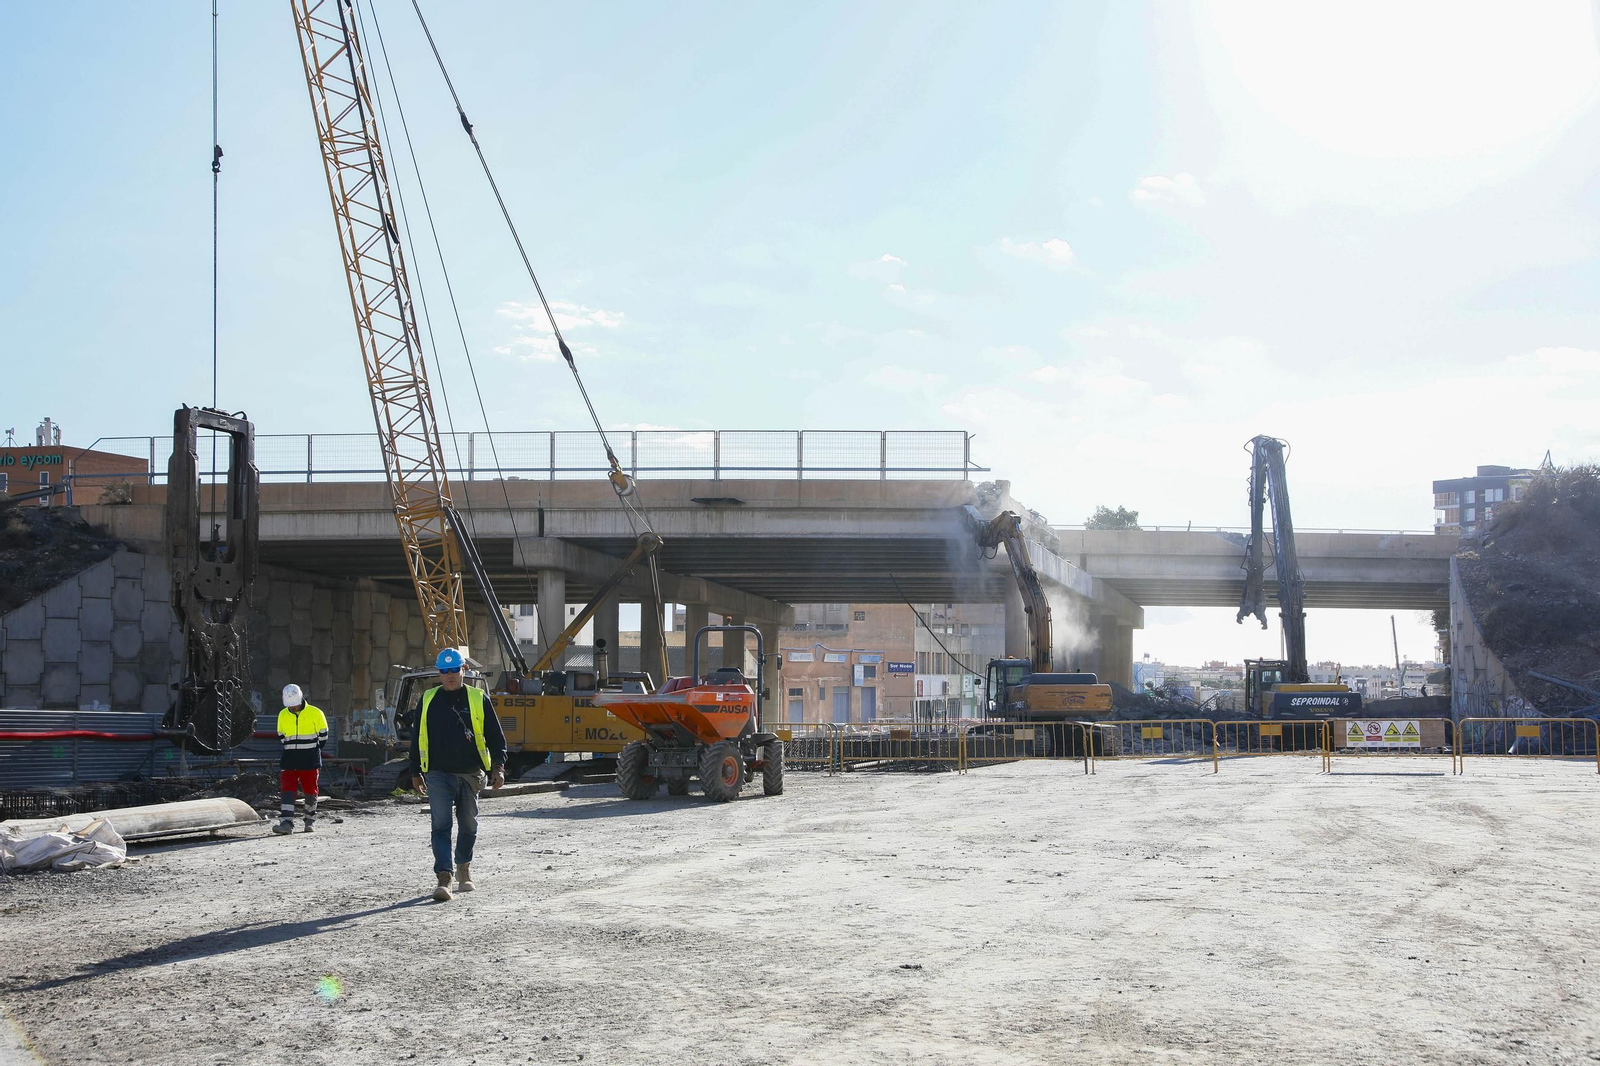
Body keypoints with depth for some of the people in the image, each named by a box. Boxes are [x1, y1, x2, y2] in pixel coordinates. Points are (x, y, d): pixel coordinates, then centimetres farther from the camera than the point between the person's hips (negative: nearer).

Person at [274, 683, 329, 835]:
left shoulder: (315, 713, -4)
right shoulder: (283, 715, 6)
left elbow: (323, 736, 4)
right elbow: (281, 736, 18)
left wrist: (311, 752, 5)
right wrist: (292, 750, 12)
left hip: (310, 760, -2)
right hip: (289, 760, 2)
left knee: (310, 790, 3)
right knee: (287, 789, -10)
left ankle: (311, 821, 19)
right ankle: (286, 822, -16)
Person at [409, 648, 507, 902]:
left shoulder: (478, 699, 3)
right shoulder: (428, 700, 7)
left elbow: (495, 736, 4)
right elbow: (417, 738, 14)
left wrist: (498, 766, -7)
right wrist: (416, 773, 14)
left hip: (470, 774, 1)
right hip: (438, 774, 0)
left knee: (468, 824, 13)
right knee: (441, 825, -11)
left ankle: (464, 868, 32)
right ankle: (444, 878, -15)